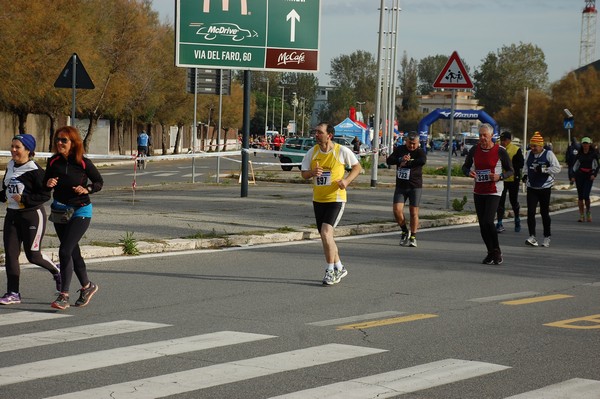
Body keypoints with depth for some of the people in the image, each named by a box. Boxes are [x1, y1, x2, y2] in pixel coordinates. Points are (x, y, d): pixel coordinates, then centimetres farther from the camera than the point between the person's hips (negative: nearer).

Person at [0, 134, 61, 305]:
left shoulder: (34, 170, -15)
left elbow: (45, 195, -17)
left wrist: (24, 199, -23)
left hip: (32, 215, -7)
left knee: (33, 255, -2)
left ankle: (57, 271, 28)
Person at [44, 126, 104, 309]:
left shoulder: (83, 163, -12)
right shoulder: (53, 162, -1)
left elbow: (99, 182, 0)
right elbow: (45, 183, 10)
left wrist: (87, 189, -18)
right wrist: (48, 184, -13)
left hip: (80, 211, -5)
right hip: (59, 211, 5)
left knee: (65, 251, -15)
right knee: (73, 251, 16)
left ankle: (64, 295, -11)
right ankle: (87, 286, 35)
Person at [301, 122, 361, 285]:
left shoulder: (342, 151, -10)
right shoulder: (312, 152, 2)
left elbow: (357, 167, 3)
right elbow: (303, 174, 6)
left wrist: (347, 180, -14)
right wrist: (312, 172, -17)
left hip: (336, 199, -6)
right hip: (318, 199, 6)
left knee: (326, 232, -20)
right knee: (325, 236, 13)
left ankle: (330, 270, -6)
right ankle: (339, 268, 31)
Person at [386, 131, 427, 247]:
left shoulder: (420, 152, -4)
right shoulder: (399, 150, 7)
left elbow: (422, 161, -28)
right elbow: (389, 160, -5)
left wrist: (405, 163, -23)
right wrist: (400, 159, -22)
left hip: (415, 186, -3)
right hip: (400, 186, 3)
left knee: (414, 212, -3)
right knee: (397, 210, -9)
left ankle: (413, 237, 9)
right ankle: (405, 232, 13)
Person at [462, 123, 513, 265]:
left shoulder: (500, 151, -7)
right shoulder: (474, 150, 4)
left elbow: (510, 170, 1)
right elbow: (465, 166, 14)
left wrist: (500, 177, -19)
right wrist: (469, 172, -10)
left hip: (494, 192, -5)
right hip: (478, 191, 5)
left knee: (488, 221, -18)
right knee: (482, 224, 6)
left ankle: (496, 251, 0)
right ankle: (491, 253, 18)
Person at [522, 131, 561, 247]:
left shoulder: (548, 154, -9)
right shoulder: (529, 154, 6)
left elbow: (557, 168, -13)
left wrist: (543, 170, -20)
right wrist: (525, 174, 8)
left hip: (545, 188, -4)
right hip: (531, 188, 4)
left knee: (544, 212, 7)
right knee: (530, 212, -9)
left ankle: (547, 237, 20)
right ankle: (532, 237, -10)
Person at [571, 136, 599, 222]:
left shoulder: (593, 154, 1)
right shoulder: (579, 154, 8)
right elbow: (575, 165, 12)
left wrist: (594, 174, -10)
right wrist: (573, 176, 5)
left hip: (589, 176, -3)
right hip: (579, 175, 3)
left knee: (586, 195, -13)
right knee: (580, 196, 2)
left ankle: (588, 211, 12)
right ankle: (581, 215, 8)